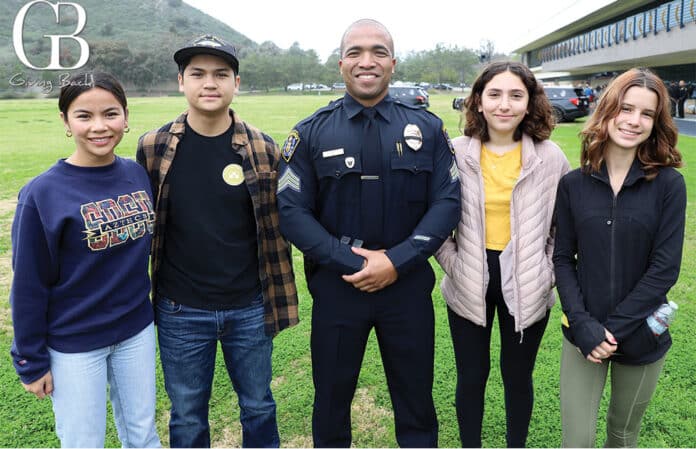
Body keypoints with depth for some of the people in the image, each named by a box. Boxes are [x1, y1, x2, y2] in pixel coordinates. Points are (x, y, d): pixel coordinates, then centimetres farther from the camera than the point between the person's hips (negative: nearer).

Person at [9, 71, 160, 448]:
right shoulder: (44, 193, -17)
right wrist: (31, 361, -7)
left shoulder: (138, 174, -4)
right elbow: (29, 286, -11)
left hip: (137, 331, 4)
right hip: (74, 344, -4)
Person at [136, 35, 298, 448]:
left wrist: (279, 300, 1)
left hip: (249, 309, 0)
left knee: (258, 407, 19)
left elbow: (277, 227, 1)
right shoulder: (154, 149, -4)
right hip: (180, 313, 1)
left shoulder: (263, 150, -6)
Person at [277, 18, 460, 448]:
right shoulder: (312, 133, -1)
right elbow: (292, 211, -7)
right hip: (336, 285, 0)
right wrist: (351, 263, -16)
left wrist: (397, 261, -15)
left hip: (409, 285, 1)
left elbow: (447, 203, -3)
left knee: (416, 402, 15)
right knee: (331, 402, 16)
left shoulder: (427, 127, 1)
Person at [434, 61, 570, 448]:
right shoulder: (455, 153, -6)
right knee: (471, 376, 13)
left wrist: (548, 272, -4)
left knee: (517, 375, 16)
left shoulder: (550, 158, -5)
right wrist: (453, 264, -6)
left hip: (526, 286, 0)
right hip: (469, 285, 0)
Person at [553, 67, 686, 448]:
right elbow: (563, 259, -2)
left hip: (641, 336, 0)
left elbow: (665, 269, -11)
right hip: (583, 336, 0)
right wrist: (584, 325, -13)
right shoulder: (574, 184, -3)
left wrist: (613, 328, -15)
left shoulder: (668, 184, -7)